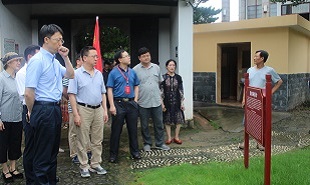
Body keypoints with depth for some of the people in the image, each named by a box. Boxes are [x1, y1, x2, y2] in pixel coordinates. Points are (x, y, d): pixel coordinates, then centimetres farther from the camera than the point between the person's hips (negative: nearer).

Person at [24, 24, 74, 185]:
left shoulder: (55, 61, 10)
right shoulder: (38, 60, -17)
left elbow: (71, 75, 23)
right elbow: (28, 93, -20)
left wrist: (65, 57, 9)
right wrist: (32, 113, -5)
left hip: (55, 110, 9)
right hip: (44, 110, -9)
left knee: (53, 151, 21)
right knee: (42, 155, 4)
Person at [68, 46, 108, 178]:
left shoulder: (99, 74, 9)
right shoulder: (77, 74, -7)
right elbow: (71, 95, -9)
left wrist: (105, 110, 9)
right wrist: (76, 114, -13)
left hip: (98, 109, 5)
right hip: (84, 110, -5)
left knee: (97, 140, 11)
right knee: (83, 141, 4)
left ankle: (95, 164, 24)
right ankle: (84, 166, 16)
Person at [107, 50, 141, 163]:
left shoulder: (132, 72, 9)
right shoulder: (114, 73, -4)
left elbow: (136, 86, 18)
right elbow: (109, 90, -7)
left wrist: (135, 100, 6)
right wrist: (112, 105, -14)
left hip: (131, 103, 4)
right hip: (119, 103, -4)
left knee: (133, 129, 10)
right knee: (116, 130, 3)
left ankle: (135, 152, 23)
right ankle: (113, 154, 14)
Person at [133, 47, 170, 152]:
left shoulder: (156, 67, 8)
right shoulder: (135, 70, -4)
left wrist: (161, 97, 14)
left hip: (157, 101, 3)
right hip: (143, 103, -3)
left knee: (159, 124, 10)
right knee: (144, 125, 9)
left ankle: (159, 143, 23)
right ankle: (147, 143, 26)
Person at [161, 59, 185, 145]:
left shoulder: (178, 77, 4)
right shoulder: (163, 78, -2)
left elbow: (181, 91, 5)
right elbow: (161, 91, -3)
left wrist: (182, 103, 2)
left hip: (177, 102, 2)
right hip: (167, 102, -2)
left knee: (178, 119, 4)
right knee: (167, 120, 5)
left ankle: (176, 137, 18)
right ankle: (169, 138, 16)